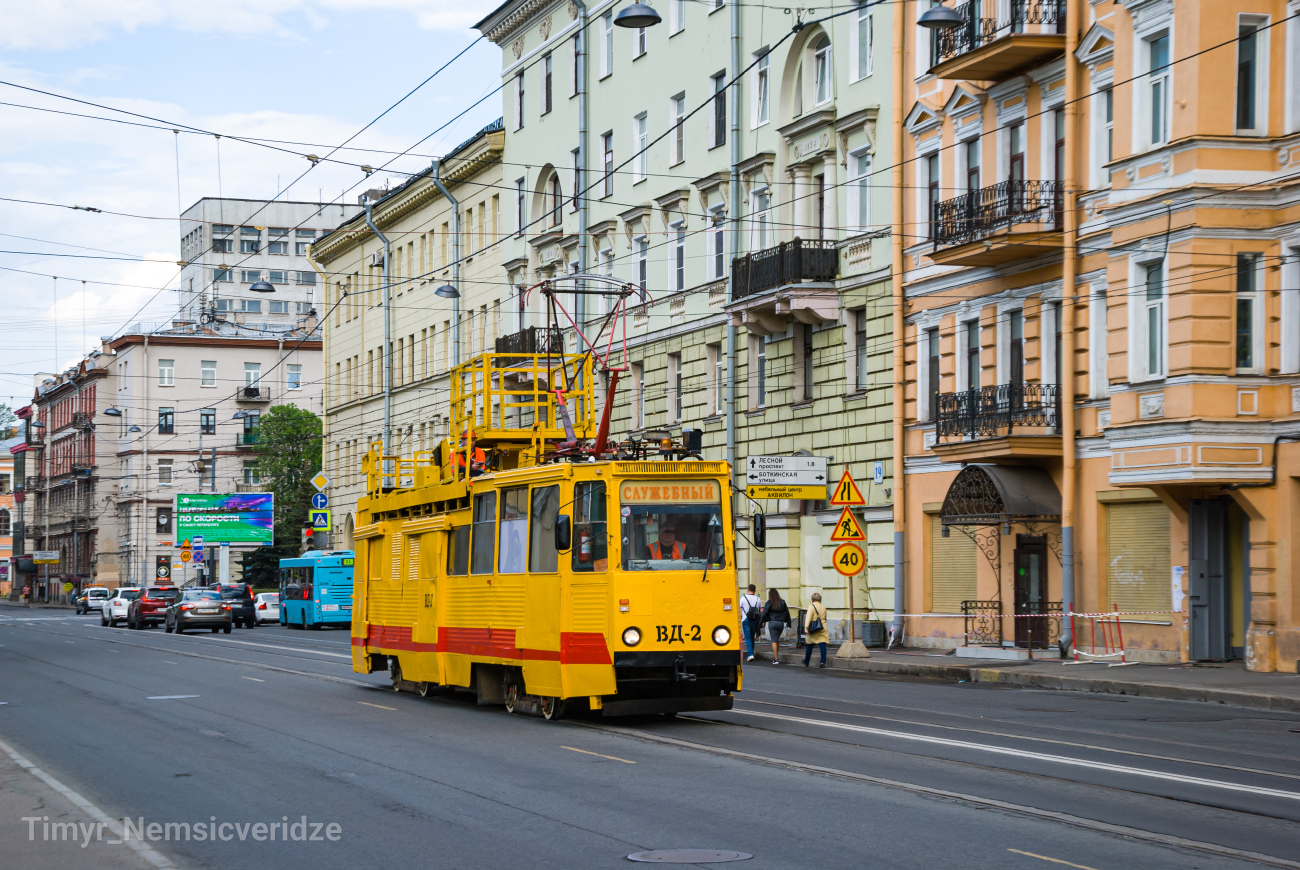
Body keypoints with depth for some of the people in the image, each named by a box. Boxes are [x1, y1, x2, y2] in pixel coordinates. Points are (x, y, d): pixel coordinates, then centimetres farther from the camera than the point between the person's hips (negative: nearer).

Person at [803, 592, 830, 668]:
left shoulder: (811, 607, -5)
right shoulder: (823, 608, 12)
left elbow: (808, 618, -16)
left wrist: (806, 628, -20)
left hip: (813, 630, -3)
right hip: (823, 629, 3)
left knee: (809, 646, 10)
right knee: (822, 645, -4)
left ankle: (806, 662, 24)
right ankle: (823, 662, -14)